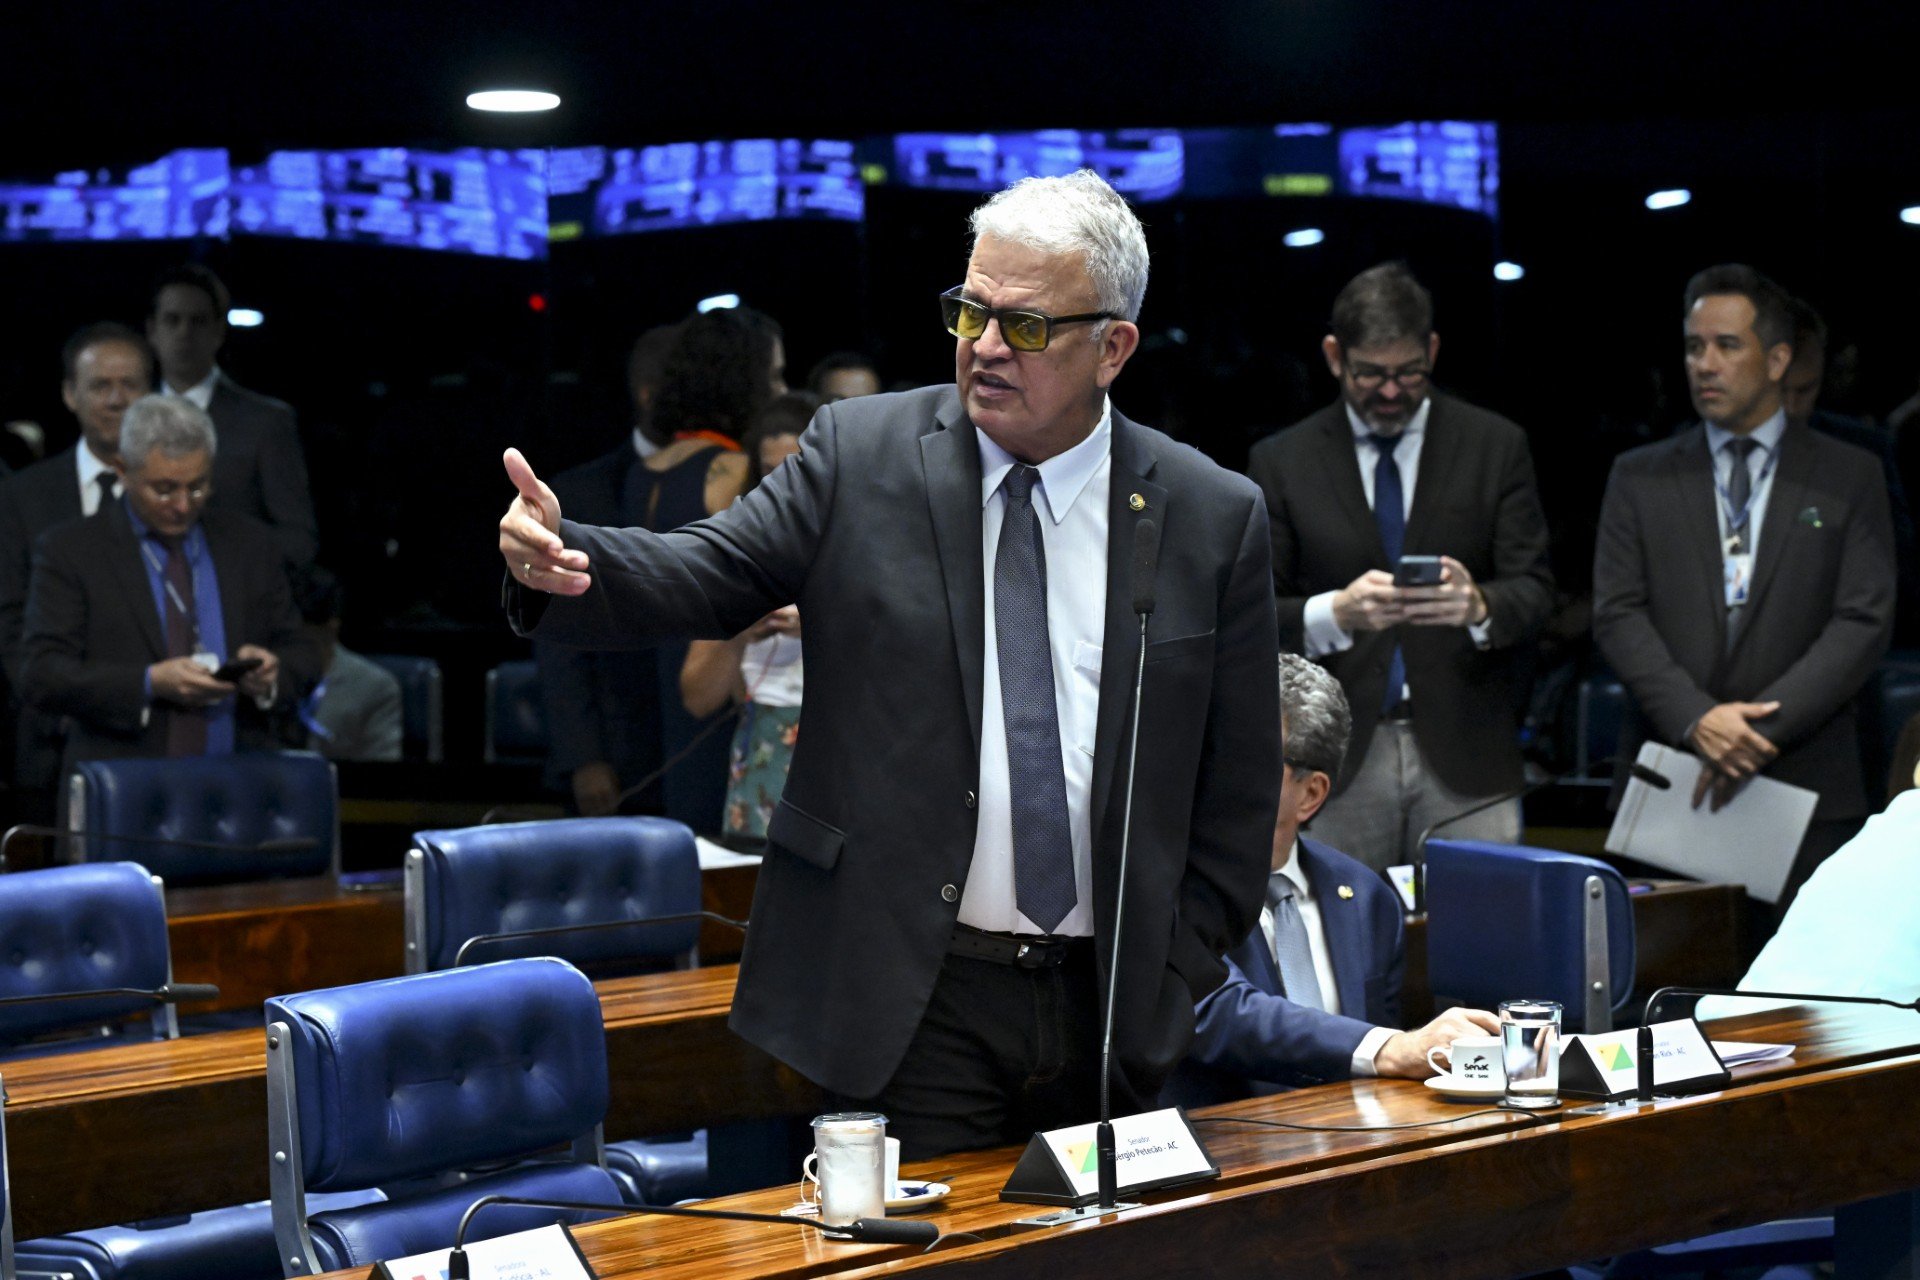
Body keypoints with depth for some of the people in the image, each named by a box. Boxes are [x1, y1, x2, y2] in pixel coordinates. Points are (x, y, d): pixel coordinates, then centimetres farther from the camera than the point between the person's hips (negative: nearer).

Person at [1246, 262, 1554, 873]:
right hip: (1340, 762, 0)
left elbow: (1534, 590, 3)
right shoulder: (1281, 462, 6)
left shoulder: (1496, 445, 7)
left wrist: (1478, 606, -20)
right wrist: (1336, 612, -18)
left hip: (1465, 754, 0)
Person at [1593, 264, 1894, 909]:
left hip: (1806, 788, -1)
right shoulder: (1640, 477, 12)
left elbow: (1864, 621, -1)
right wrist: (1696, 718, -13)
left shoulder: (1849, 477, 8)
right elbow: (1617, 614, 3)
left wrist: (1763, 725, -12)